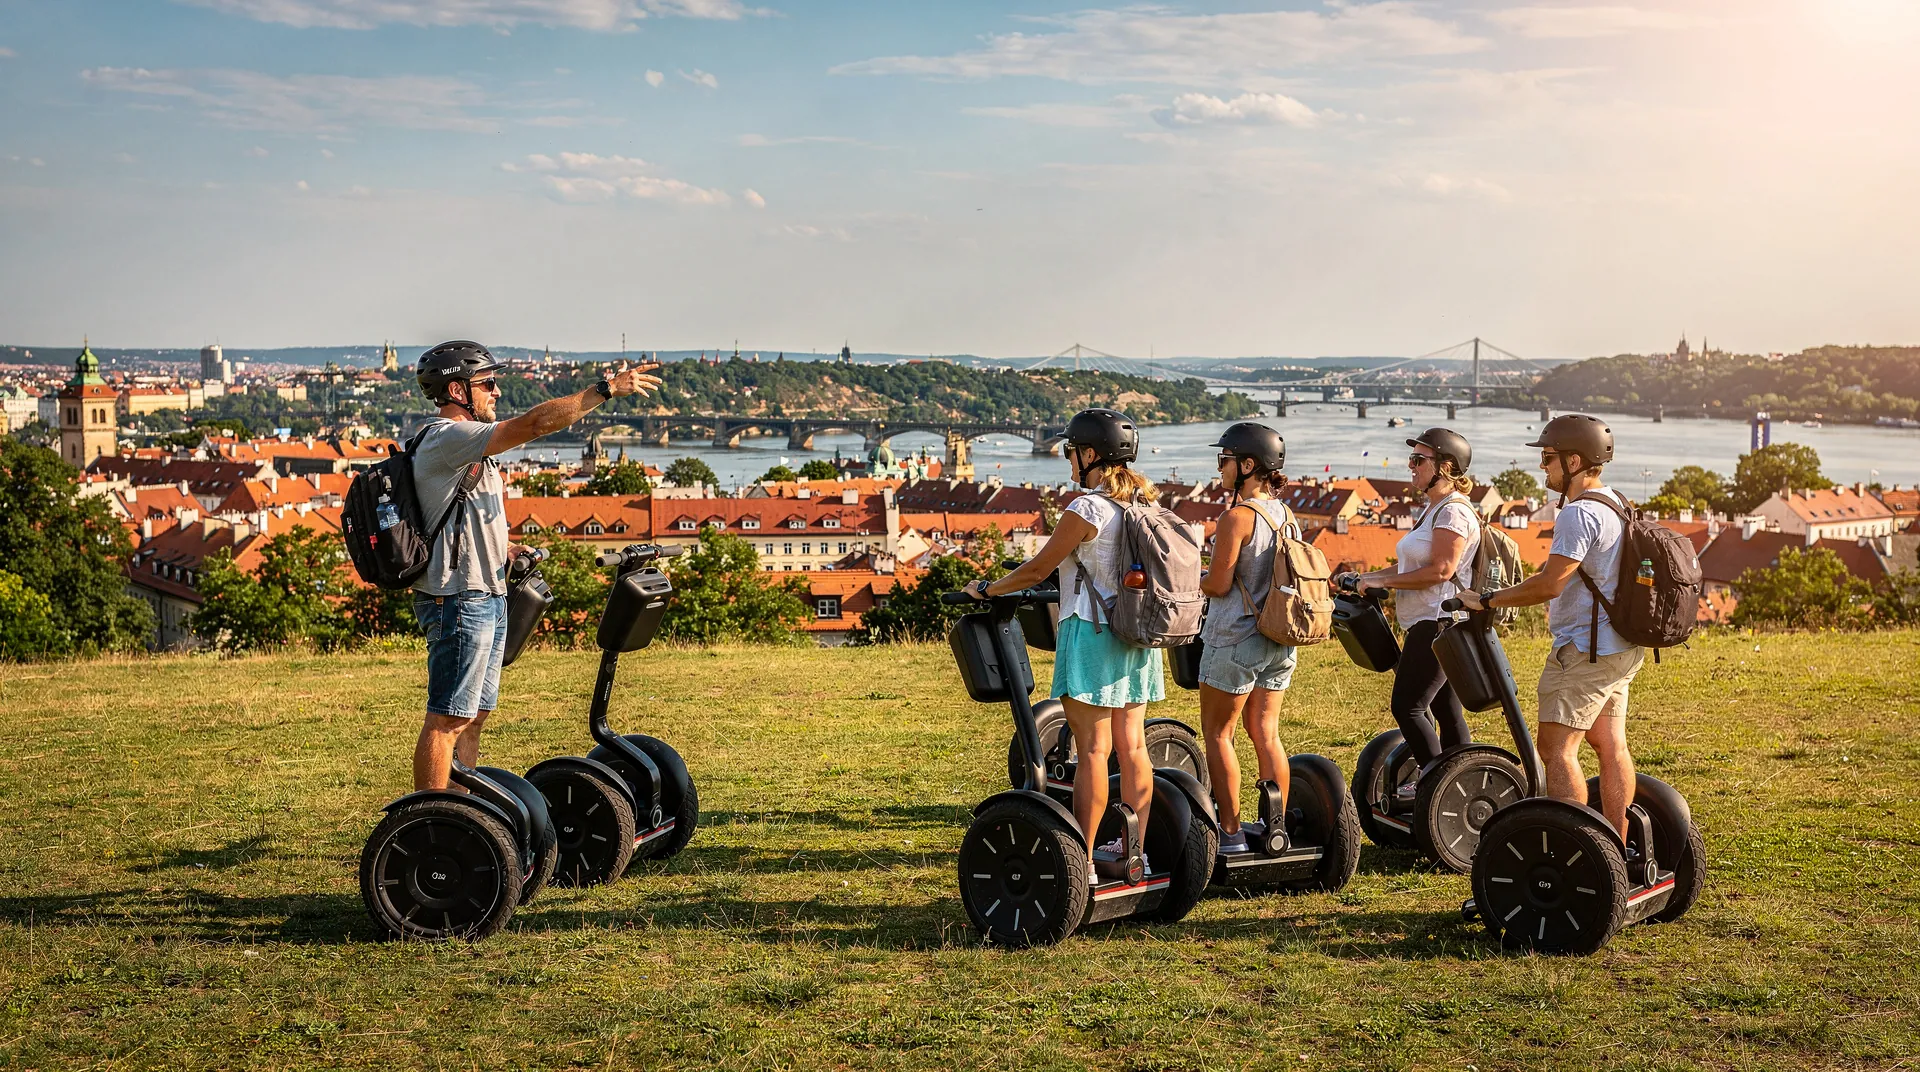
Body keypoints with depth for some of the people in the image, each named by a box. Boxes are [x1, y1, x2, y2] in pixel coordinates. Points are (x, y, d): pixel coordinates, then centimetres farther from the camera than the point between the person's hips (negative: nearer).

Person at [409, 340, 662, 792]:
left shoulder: (464, 444, 19)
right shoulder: (446, 438, -15)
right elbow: (534, 423, -25)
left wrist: (504, 547, 12)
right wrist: (605, 389, -23)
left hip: (486, 597, 11)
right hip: (459, 601, -11)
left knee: (473, 717, 13)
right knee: (448, 720, -7)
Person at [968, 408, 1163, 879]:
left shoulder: (1087, 509, -14)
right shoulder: (1144, 503, 10)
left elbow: (1037, 569, -8)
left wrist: (987, 589, 5)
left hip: (1092, 633, -8)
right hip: (1137, 636, 8)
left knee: (1093, 749, -6)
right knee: (1131, 745, 9)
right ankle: (1133, 850, 13)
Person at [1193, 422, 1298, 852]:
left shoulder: (1237, 517, -16)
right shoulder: (1285, 515, 8)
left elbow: (1218, 585, -17)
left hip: (1235, 641, -7)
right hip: (1278, 642, 7)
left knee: (1216, 734, 4)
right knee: (1265, 735, 12)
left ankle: (1231, 833, 4)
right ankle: (1277, 829, 14)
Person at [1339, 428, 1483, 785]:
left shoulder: (1454, 511, -14)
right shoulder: (1435, 510, 19)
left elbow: (1440, 571, -21)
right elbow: (1412, 566, 22)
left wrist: (1382, 582, -16)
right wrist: (1367, 578, 12)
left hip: (1439, 625, -10)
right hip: (1431, 625, 10)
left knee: (1406, 706, -9)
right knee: (1447, 713, 11)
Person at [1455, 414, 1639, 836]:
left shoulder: (1580, 513, -19)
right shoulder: (1615, 505, 14)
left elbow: (1549, 584, -24)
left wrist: (1488, 600, -15)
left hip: (1585, 648, -11)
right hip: (1619, 647, 11)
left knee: (1557, 749, -9)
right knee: (1610, 745, 13)